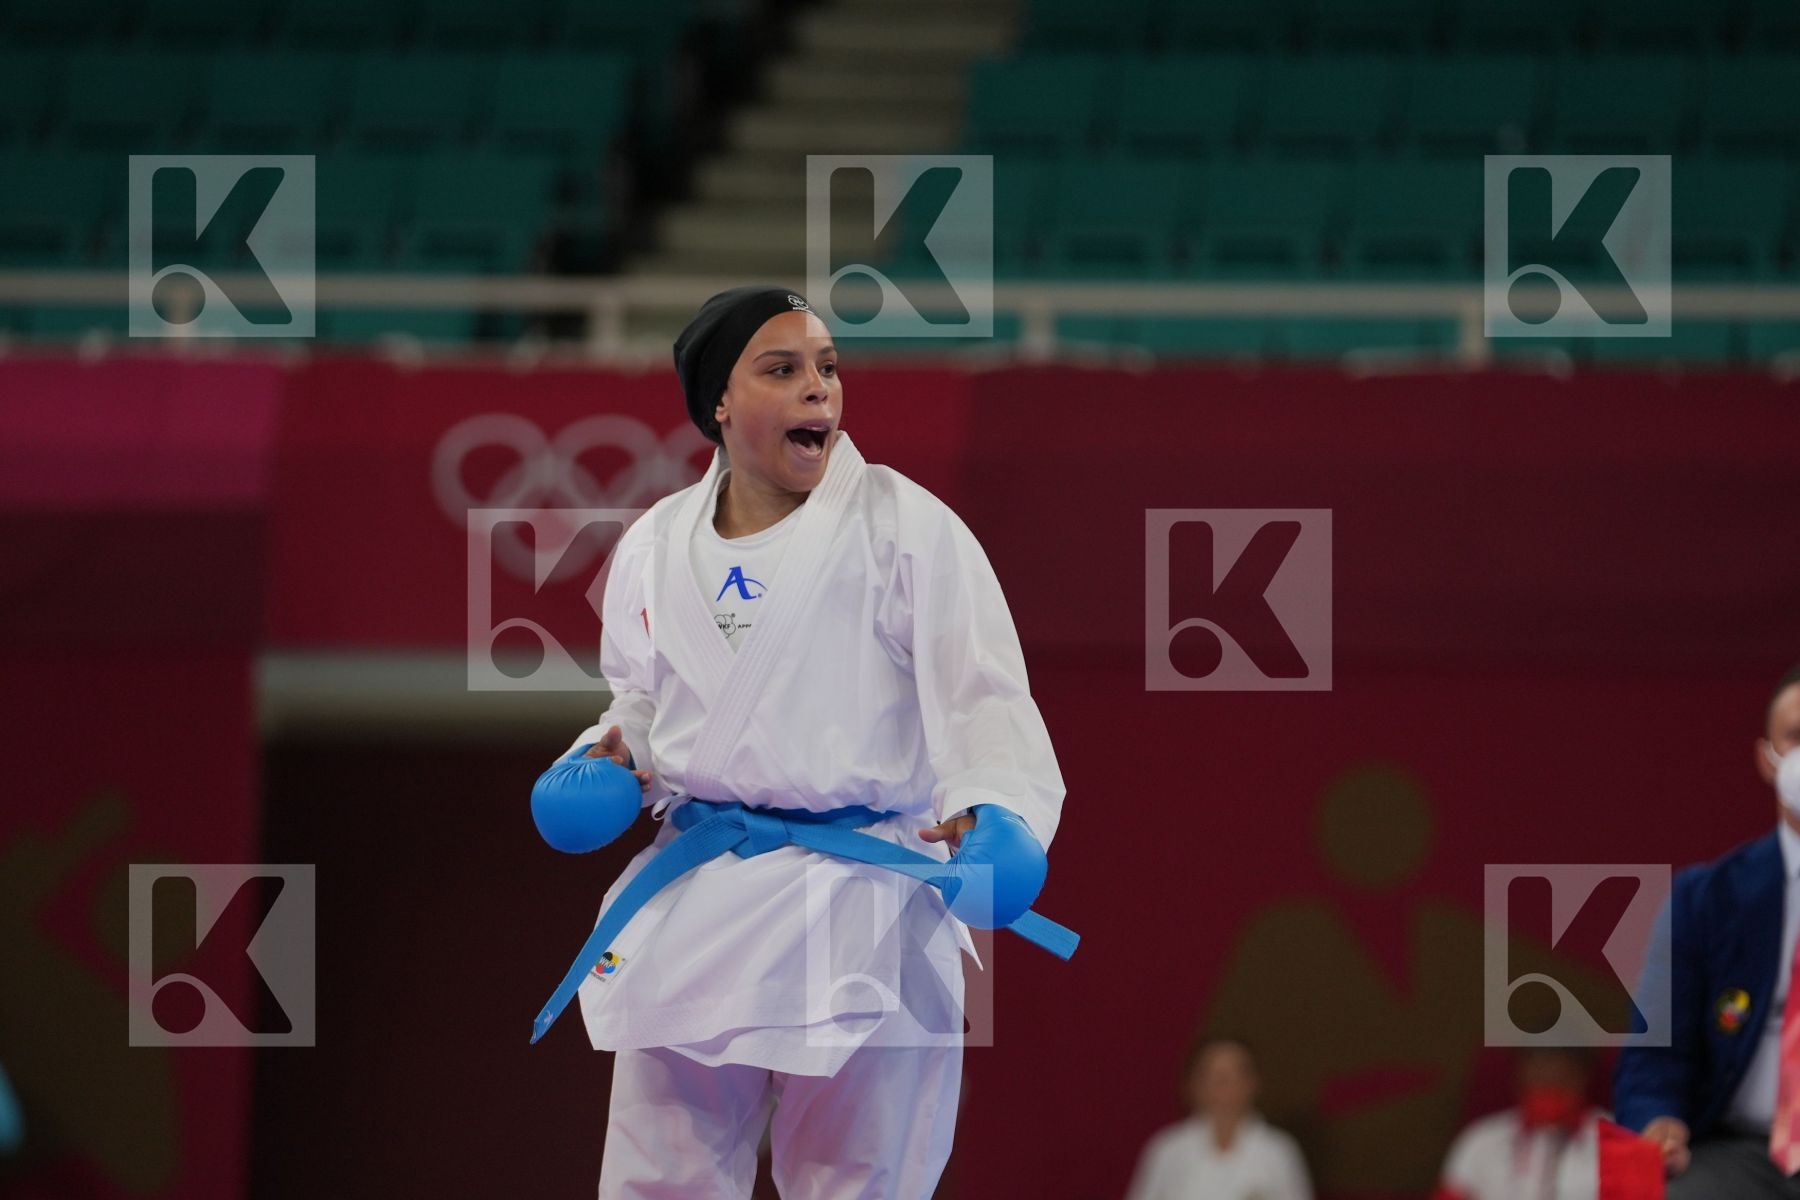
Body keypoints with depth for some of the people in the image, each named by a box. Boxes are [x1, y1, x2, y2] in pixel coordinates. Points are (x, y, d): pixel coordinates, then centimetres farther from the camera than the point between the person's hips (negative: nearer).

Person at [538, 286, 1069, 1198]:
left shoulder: (904, 526, -6)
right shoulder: (656, 547, 8)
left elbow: (984, 697, -12)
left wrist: (998, 813, -30)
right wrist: (609, 761, 3)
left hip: (860, 914, -4)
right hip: (697, 912, 4)